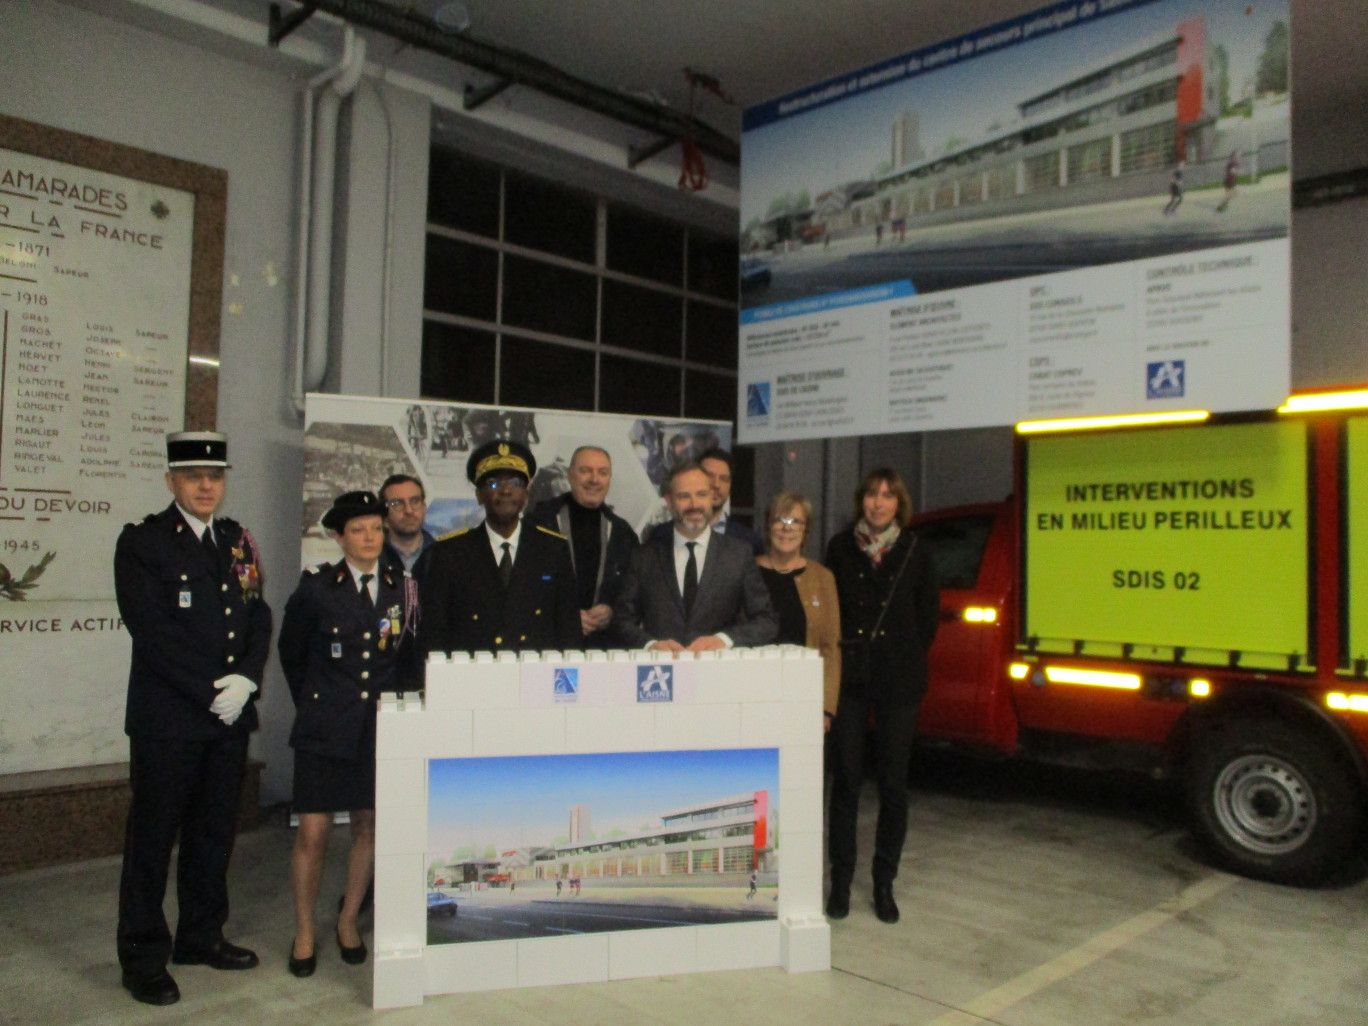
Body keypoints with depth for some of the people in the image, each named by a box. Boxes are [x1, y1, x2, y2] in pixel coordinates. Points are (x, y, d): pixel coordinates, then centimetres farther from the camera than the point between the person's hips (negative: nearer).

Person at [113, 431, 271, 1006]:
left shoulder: (239, 542, 12)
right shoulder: (141, 542, -5)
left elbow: (259, 617, 10)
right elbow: (153, 632, -13)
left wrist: (246, 680, -6)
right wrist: (211, 691, -14)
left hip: (230, 714, 5)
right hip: (167, 716, -5)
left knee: (214, 831, 14)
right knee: (152, 836, 5)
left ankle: (202, 938, 28)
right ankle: (143, 958, 17)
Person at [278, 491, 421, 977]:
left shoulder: (402, 585, 2)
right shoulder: (317, 585, -3)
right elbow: (291, 651, 10)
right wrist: (311, 701, 13)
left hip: (382, 724, 2)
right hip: (325, 726, -2)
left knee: (368, 827, 10)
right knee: (313, 833, 0)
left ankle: (348, 923, 29)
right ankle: (304, 934, 19)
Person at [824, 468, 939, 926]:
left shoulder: (915, 553, 5)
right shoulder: (840, 548, 5)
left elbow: (928, 613, 10)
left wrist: (908, 656, 4)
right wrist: (841, 651, 1)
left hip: (899, 681, 0)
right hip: (849, 677, 0)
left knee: (893, 782, 5)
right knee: (846, 779, 2)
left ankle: (884, 883, 18)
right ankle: (841, 882, 13)